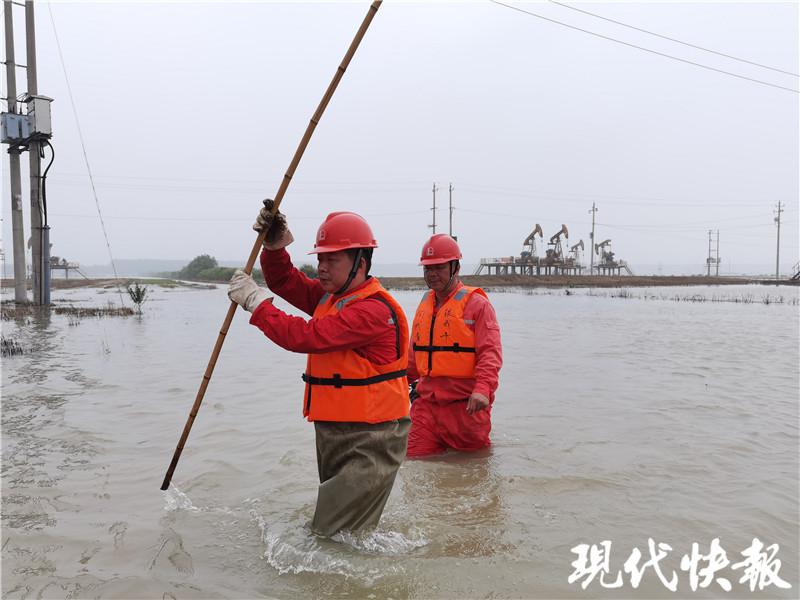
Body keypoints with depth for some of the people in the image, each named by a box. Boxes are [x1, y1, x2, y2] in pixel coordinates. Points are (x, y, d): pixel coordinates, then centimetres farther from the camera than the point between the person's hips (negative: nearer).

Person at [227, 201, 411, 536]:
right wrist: (274, 247, -4)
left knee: (333, 537, -10)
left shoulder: (374, 310, -22)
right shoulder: (332, 295, 9)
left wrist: (255, 301, -16)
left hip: (369, 442, -10)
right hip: (332, 433, 10)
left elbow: (305, 336, -27)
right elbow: (286, 282, 16)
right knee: (331, 524, 22)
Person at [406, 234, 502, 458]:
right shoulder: (425, 304, 15)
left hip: (466, 404, -5)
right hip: (427, 401, 6)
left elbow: (490, 353, -14)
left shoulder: (476, 303, -5)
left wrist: (482, 389, -27)